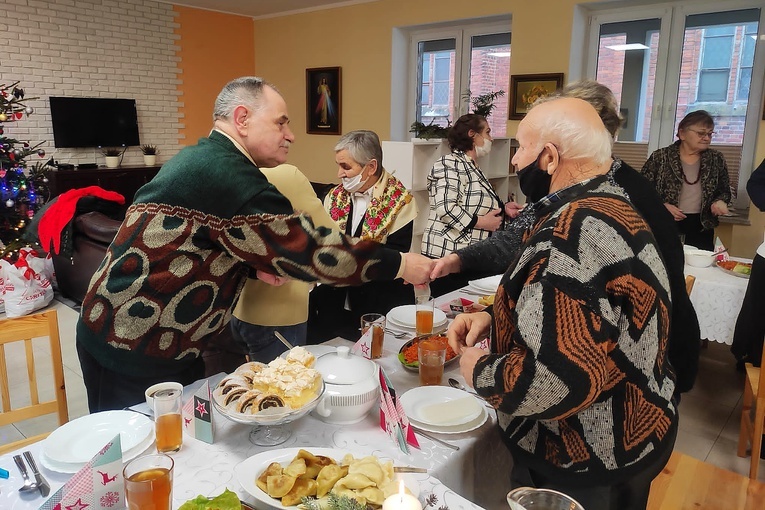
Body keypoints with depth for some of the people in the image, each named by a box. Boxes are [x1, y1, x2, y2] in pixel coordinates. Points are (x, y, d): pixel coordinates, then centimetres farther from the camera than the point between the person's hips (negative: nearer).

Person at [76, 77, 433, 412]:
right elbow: (307, 249, -25)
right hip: (131, 355, -9)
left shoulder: (201, 159, 9)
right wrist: (399, 264, -16)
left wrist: (255, 264, -1)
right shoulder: (226, 172, -23)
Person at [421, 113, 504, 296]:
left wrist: (501, 210, 14)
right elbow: (446, 208, -24)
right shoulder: (451, 164, -11)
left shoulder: (471, 167, 20)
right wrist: (481, 222, -16)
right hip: (449, 254, -10)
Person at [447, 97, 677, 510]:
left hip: (587, 464, -9)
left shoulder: (576, 231, -31)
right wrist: (495, 317, 2)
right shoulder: (609, 206, 4)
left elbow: (556, 379, -38)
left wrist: (479, 372, -19)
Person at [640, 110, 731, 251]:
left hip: (701, 228, 3)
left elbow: (725, 191, 15)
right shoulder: (660, 157, -4)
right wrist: (661, 206, -15)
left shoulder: (716, 159, 5)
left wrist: (720, 202, -7)